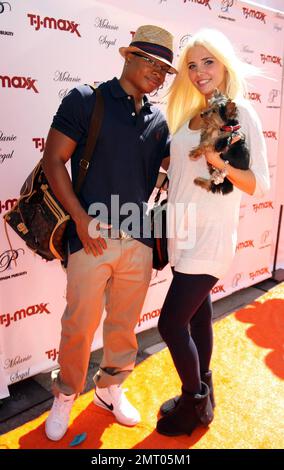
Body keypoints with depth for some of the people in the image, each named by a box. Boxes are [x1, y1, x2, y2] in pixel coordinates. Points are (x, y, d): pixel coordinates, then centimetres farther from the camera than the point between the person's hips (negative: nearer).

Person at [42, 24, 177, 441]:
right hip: (92, 237, -4)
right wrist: (80, 217, -12)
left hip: (139, 241, 5)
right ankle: (66, 396, 31)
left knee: (125, 325, 15)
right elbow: (54, 160, -5)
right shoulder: (87, 100, -1)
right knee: (80, 325, 5)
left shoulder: (158, 122, 12)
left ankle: (110, 389, 38)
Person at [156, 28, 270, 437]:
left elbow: (260, 185, -11)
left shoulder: (241, 113, -8)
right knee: (197, 315, 17)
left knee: (171, 323, -5)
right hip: (183, 233, 7)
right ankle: (202, 394, 36)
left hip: (211, 236, -7)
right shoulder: (191, 114, 12)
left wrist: (221, 162, -24)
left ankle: (194, 404, 20)